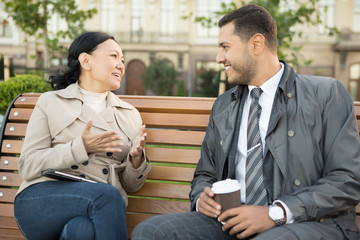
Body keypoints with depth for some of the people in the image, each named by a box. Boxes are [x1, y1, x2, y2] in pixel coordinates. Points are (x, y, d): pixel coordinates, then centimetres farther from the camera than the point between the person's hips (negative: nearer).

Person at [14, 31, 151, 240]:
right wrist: (81, 147, -11)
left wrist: (137, 158, -2)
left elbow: (131, 185, 20)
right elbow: (28, 167, 1)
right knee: (106, 194, -32)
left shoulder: (130, 115, 21)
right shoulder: (50, 102, 13)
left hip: (101, 207, 1)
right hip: (43, 200, -1)